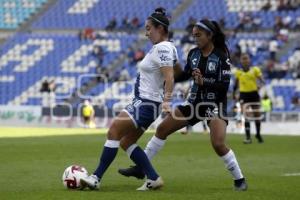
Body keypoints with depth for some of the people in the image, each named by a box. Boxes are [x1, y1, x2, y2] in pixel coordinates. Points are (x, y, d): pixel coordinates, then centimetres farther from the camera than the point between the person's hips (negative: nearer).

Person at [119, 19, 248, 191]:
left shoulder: (221, 56, -14)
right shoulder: (194, 53, 3)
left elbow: (224, 86, -19)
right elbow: (184, 76, 17)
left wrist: (203, 81, -28)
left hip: (215, 105, -7)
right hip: (195, 101, 7)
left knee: (218, 144, -24)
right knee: (163, 128, 4)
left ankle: (240, 180, -5)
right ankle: (141, 168, 13)